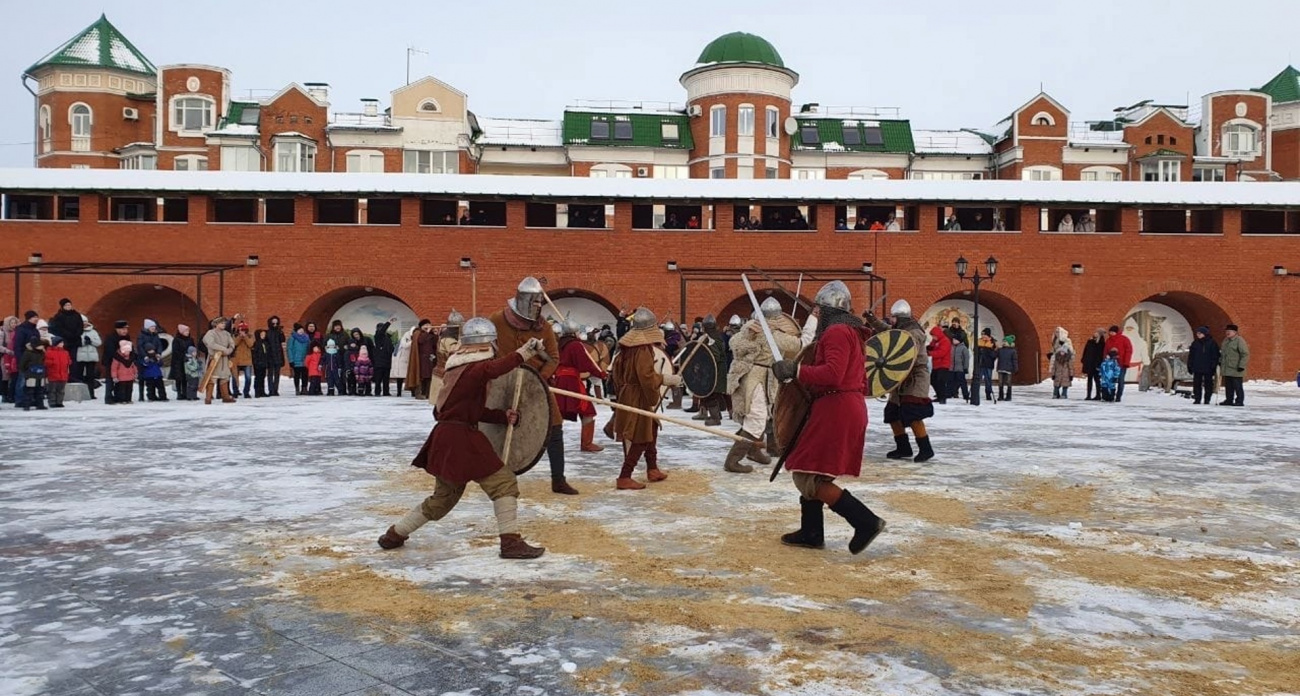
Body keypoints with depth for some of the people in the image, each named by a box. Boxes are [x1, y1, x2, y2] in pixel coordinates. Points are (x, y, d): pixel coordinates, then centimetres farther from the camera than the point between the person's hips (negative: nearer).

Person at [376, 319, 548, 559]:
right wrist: (524, 352, -38)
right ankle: (511, 543, -8)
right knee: (504, 483, -5)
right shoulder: (474, 368, -12)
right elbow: (492, 369, -39)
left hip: (445, 440, 9)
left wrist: (503, 415, 6)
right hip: (462, 440, -9)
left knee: (443, 498, 22)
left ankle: (394, 535, 30)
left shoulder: (458, 369, 16)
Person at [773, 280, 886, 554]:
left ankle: (866, 522, -11)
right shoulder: (849, 331, 20)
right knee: (809, 471, 17)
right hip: (850, 406, 11)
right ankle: (811, 533, 23)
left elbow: (833, 374, -26)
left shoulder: (836, 332, -12)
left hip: (835, 410, -11)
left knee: (808, 478, -9)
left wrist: (795, 370, -22)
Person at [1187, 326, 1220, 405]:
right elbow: (1191, 355, 11)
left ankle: (1207, 400, 10)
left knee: (1208, 384, 4)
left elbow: (1215, 356, -2)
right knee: (1197, 384, 4)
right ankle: (1197, 399, 10)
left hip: (1208, 369, -3)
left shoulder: (1211, 343, -3)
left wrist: (1213, 366, -8)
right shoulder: (1195, 343, 7)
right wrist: (1190, 366, 7)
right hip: (1197, 368, 3)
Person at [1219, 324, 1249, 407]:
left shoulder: (1239, 340, -11)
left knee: (1237, 386, -3)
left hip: (1236, 370, -8)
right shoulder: (1226, 340, 16)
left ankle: (1239, 401, 2)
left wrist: (1241, 366, -18)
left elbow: (1245, 354, -15)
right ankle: (1229, 400, 18)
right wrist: (1220, 361, 22)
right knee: (1228, 386, 12)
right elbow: (1222, 353, 29)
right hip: (1226, 369, 8)